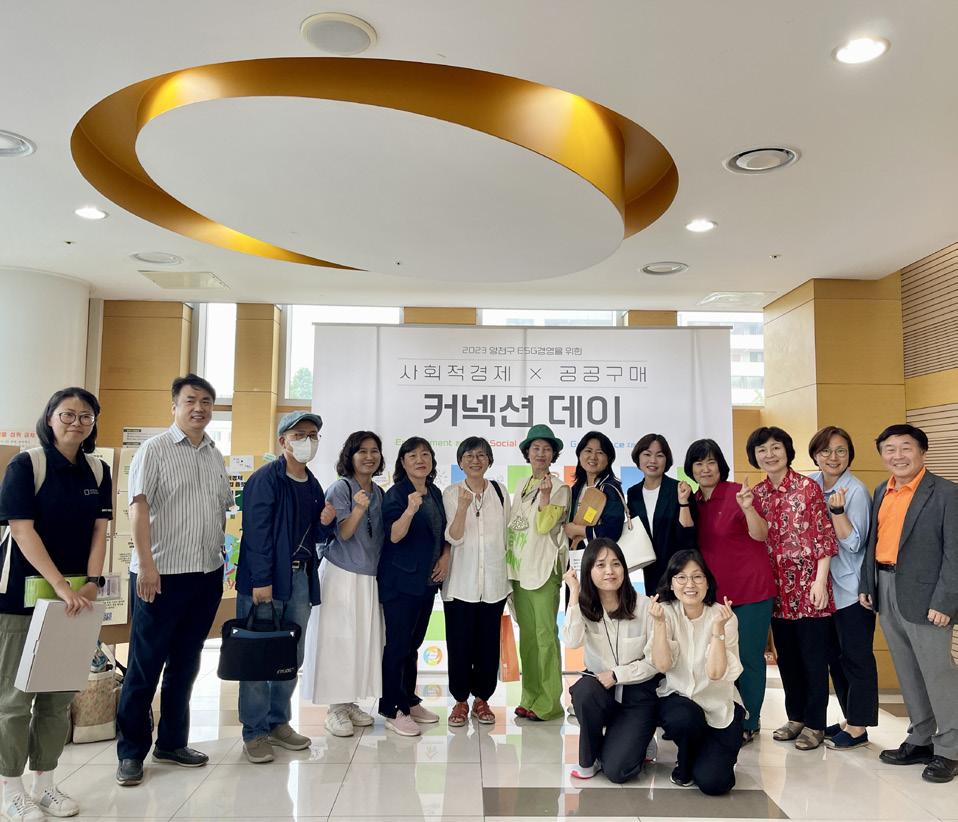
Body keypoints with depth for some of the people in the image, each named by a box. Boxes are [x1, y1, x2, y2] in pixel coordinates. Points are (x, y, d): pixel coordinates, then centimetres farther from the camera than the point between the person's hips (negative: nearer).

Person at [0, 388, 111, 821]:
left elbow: (99, 530, 4)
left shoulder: (98, 471, 5)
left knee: (60, 692, 11)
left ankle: (44, 783, 25)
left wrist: (91, 583, -9)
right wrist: (61, 587, -20)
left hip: (76, 595, 5)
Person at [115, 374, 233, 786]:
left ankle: (172, 742, 26)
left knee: (185, 664, 14)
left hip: (206, 575, 6)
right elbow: (139, 507, -12)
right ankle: (130, 751, 16)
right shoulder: (154, 449, -5)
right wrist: (146, 565, -18)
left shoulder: (215, 455, 11)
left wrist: (220, 558, 13)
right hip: (161, 574, -5)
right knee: (145, 666, 4)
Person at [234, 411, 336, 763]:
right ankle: (254, 732, 11)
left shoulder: (313, 486, 13)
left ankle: (278, 722, 26)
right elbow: (256, 532, -15)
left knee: (292, 656, 12)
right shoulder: (265, 479, -9)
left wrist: (324, 522, -1)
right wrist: (261, 581, -19)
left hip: (300, 579, 7)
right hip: (264, 579, -7)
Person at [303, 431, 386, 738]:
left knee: (364, 639, 8)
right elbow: (343, 533, -17)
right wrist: (358, 510, -31)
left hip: (368, 577, 6)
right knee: (338, 639, -2)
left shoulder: (379, 493, 9)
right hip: (341, 574, -6)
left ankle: (351, 702, 19)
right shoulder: (340, 489, -9)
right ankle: (335, 708, 8)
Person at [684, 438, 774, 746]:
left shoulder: (736, 493, -12)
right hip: (715, 591, 6)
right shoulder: (695, 502, 5)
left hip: (750, 589, -6)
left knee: (748, 657, 2)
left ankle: (749, 723, 15)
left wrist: (748, 508, -40)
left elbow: (760, 535, -20)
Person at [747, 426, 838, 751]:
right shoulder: (755, 494, 7)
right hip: (776, 587, 5)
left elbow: (824, 537, -8)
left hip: (808, 584, -5)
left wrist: (820, 581, -13)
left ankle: (815, 723, 17)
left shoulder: (808, 487, -6)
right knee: (786, 654, 14)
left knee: (813, 656, 4)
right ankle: (796, 716, 29)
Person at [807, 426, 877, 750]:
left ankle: (858, 728, 15)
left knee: (856, 656, 3)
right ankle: (849, 719, 30)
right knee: (834, 655, 15)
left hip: (851, 588, -7)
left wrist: (837, 509, -28)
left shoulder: (855, 490, -13)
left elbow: (853, 543, -18)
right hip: (823, 585, 7)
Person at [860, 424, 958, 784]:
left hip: (923, 595, -6)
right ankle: (920, 740, 29)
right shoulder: (881, 492, 10)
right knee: (908, 673, 16)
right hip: (886, 592, 7)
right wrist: (867, 585, 9)